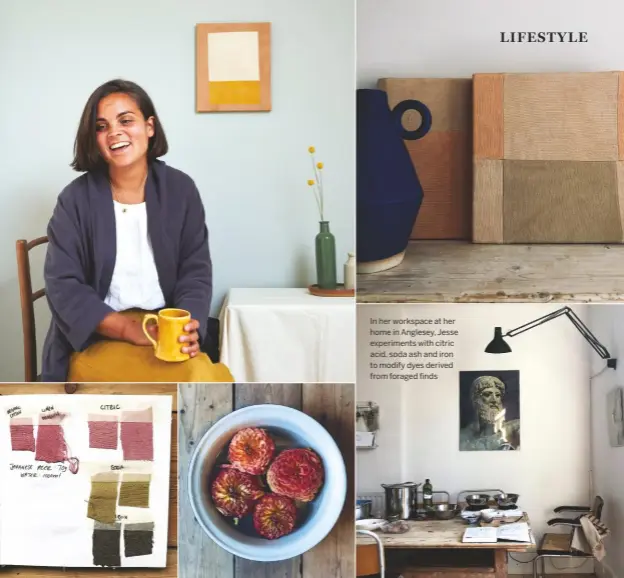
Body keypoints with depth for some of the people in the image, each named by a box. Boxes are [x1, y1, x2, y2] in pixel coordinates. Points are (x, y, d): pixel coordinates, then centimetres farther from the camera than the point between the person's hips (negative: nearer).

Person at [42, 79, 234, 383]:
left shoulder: (180, 189, 3)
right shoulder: (76, 198, -2)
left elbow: (195, 273, 2)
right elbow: (63, 284, -7)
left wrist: (187, 328, -20)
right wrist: (130, 330, -20)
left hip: (166, 331, 3)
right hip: (97, 337, -3)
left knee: (205, 377, -28)